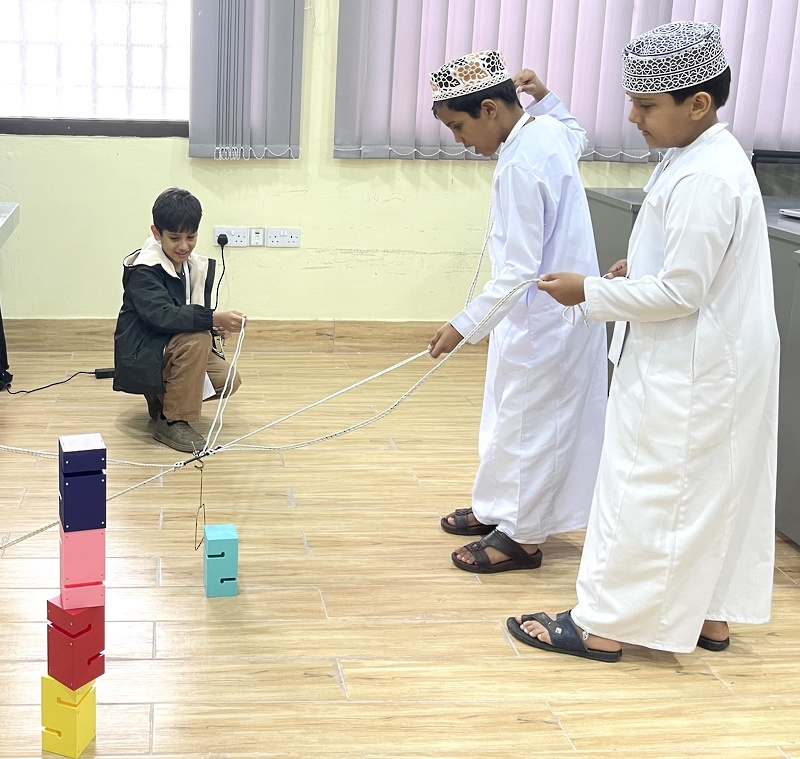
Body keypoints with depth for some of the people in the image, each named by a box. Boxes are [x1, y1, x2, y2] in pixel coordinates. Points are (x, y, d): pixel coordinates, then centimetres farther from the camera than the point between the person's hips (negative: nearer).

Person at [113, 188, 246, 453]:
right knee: (197, 339, -33)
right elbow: (162, 315, -35)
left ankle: (162, 398, 11)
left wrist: (217, 326, -12)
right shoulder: (143, 270, -19)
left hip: (177, 349, 7)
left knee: (228, 381, -14)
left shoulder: (199, 267, 3)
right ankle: (173, 422, -21)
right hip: (141, 355, -7)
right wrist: (213, 319, -46)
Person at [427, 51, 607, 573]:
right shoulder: (547, 130, 1)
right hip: (555, 305, 10)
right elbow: (577, 136, 29)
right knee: (511, 417, 21)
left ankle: (521, 536, 18)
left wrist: (464, 326, -24)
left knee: (526, 423, 4)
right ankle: (499, 508, 35)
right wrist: (547, 98, 16)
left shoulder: (520, 166, -27)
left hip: (542, 318, -10)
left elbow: (519, 270, -28)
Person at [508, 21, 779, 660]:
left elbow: (681, 292, -24)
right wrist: (640, 268, 7)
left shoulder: (705, 180, -24)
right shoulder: (710, 156, 8)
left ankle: (602, 626, 11)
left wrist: (591, 293, -15)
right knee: (710, 488, 17)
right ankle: (710, 614, 30)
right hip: (717, 361, 10)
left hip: (689, 373, -10)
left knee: (646, 493, 0)